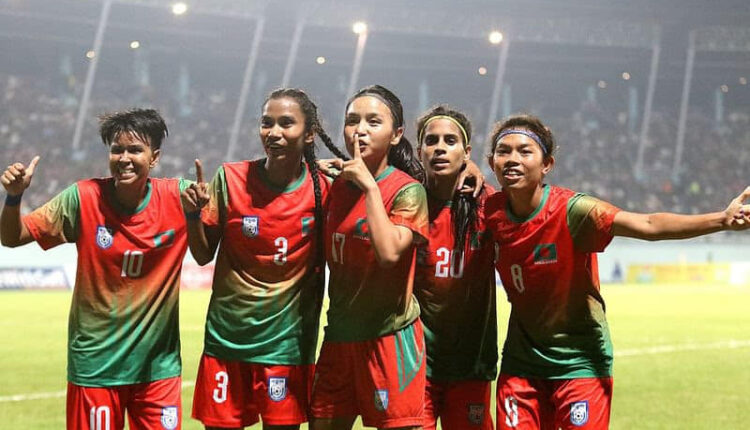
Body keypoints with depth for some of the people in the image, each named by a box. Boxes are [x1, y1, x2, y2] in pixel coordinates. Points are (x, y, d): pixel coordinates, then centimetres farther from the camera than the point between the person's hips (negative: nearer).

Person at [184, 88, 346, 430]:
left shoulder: (323, 190, -6)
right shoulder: (230, 179, -4)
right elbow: (203, 255, 4)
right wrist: (193, 213, -14)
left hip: (287, 341, -1)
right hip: (227, 335, 1)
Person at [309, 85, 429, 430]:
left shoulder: (408, 191, -10)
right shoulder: (337, 186, 10)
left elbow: (389, 252, -27)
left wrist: (369, 185, -21)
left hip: (390, 335, -7)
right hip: (339, 337, 7)